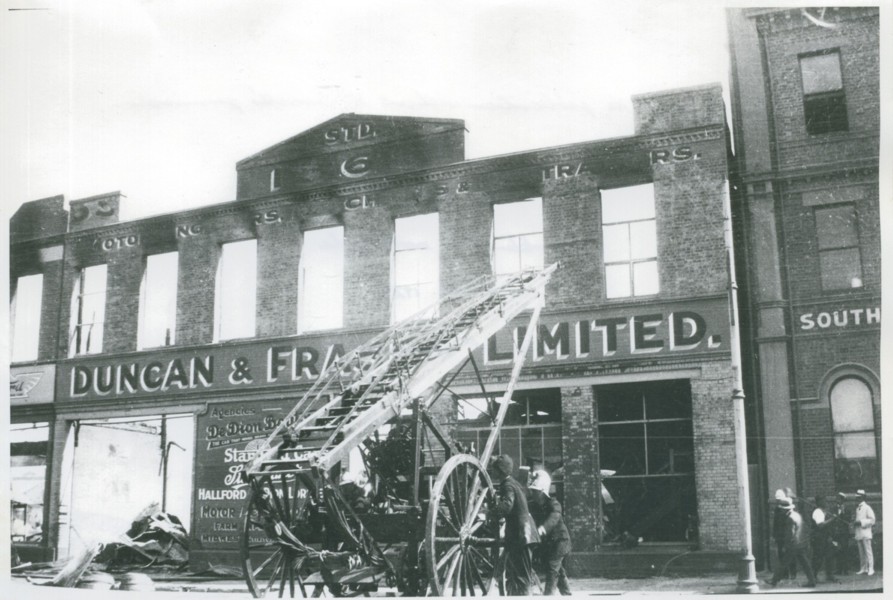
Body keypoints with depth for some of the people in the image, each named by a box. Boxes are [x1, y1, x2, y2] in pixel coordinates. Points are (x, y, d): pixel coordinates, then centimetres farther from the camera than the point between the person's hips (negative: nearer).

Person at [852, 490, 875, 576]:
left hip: (865, 532, -6)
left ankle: (871, 569, -5)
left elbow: (872, 519, -9)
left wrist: (861, 522, -15)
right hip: (858, 533, 6)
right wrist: (854, 531, 13)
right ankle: (863, 569, 10)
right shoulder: (857, 508, 16)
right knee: (861, 552, 7)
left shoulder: (867, 508, -4)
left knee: (868, 551, -7)